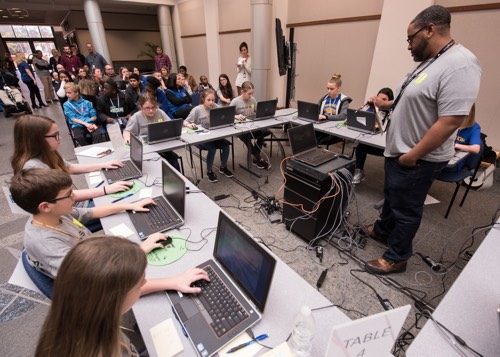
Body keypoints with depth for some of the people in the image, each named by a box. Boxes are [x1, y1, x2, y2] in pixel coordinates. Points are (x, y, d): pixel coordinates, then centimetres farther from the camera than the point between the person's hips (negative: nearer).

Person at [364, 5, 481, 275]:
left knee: (406, 209, 6)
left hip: (417, 159, -9)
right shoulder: (430, 62, 10)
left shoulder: (459, 65, -21)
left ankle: (396, 258, 25)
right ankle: (382, 230, 47)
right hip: (398, 151, 9)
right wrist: (386, 105, 19)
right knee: (391, 197, 24)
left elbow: (449, 122, -26)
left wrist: (412, 155, -23)